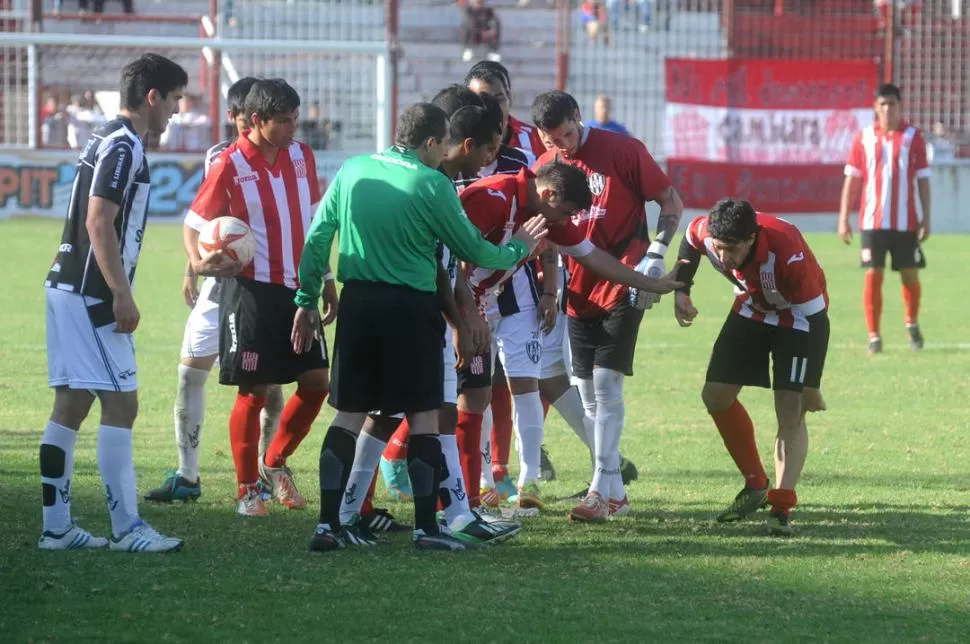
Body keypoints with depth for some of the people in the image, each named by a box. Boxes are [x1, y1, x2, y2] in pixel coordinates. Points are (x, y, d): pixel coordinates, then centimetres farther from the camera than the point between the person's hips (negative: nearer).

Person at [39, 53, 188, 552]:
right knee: (120, 404, -8)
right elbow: (99, 223, -21)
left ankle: (56, 526, 9)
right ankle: (126, 529, -7)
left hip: (69, 289, 10)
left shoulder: (107, 141, 17)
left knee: (71, 406, 9)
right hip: (91, 295, -10)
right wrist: (122, 296, -20)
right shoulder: (123, 147, -14)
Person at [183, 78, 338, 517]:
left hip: (298, 288, 6)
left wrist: (325, 280, 17)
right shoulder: (230, 165, -10)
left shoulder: (301, 156, 7)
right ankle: (247, 490, 8)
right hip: (253, 289, -6)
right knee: (254, 391, -3)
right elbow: (195, 223, -6)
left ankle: (275, 462, 24)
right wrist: (199, 262, -26)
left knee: (316, 382, 4)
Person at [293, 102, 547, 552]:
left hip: (357, 302, 4)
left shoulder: (352, 171, 6)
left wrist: (306, 300, 13)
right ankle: (426, 527, 4)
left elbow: (317, 237, 6)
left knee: (349, 413, 8)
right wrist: (517, 251, 19)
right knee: (424, 415, 5)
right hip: (411, 308, -4)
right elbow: (472, 250, 0)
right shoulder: (432, 185, -8)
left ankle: (328, 523, 3)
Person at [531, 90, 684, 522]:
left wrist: (655, 257, -13)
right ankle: (613, 483, 17)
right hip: (579, 290, 5)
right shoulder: (544, 167, 4)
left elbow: (671, 203, -3)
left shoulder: (622, 150, -9)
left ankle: (601, 490, -11)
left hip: (623, 286, -5)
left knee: (606, 382, -12)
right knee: (587, 390, 6)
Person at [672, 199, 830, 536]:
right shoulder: (705, 232, -27)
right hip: (752, 310, 6)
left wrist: (810, 385, -25)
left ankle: (781, 509, -18)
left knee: (790, 410, -17)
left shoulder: (789, 254, -42)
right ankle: (755, 485, 22)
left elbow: (813, 312, -31)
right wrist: (680, 291, -2)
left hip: (798, 318, -6)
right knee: (716, 395, 6)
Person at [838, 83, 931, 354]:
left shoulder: (913, 136, 1)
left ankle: (912, 323, 31)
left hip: (905, 222, 0)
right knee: (873, 276, -4)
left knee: (910, 276, 6)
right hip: (872, 221, 0)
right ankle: (874, 336, 1)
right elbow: (852, 179, 6)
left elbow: (923, 179, 2)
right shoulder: (864, 137, 4)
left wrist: (926, 219, -2)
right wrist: (843, 218, 1)